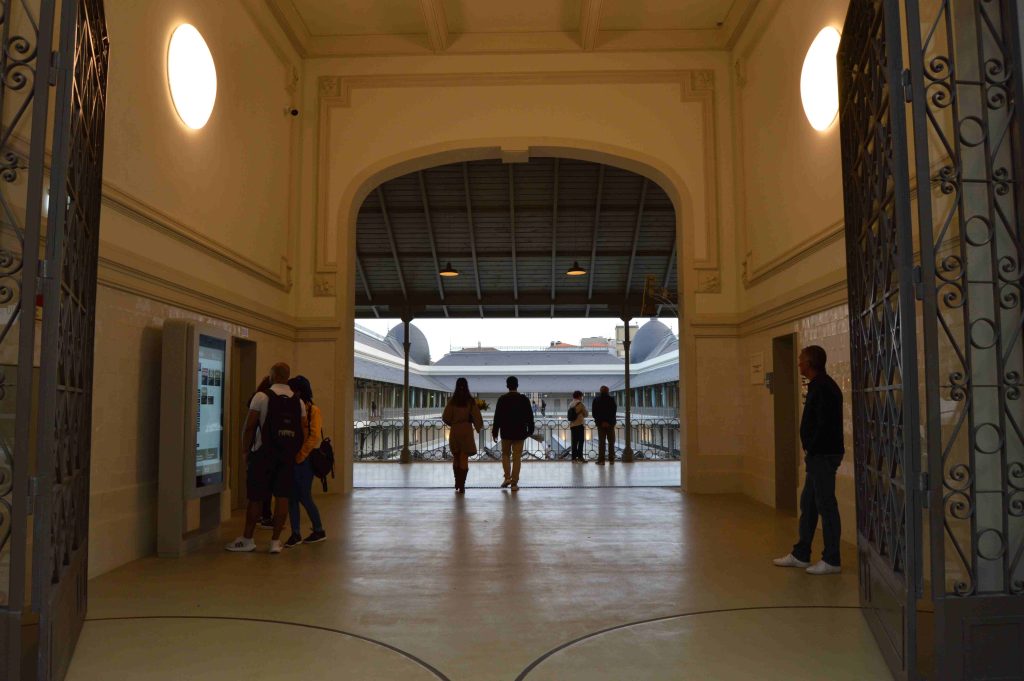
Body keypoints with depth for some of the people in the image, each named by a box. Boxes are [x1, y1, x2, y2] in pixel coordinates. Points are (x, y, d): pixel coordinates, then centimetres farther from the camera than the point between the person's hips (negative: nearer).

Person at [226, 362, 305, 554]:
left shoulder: (262, 396, -7)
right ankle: (275, 541, 9)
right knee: (282, 496, 6)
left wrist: (245, 449, 4)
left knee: (256, 497, 6)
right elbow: (303, 431, 5)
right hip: (287, 455, 4)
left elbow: (249, 426, -7)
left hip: (263, 453, -3)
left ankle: (247, 539, 18)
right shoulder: (298, 401, 6)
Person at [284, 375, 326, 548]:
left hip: (303, 460, -6)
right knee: (292, 497, 5)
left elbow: (315, 436, -15)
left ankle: (319, 531, 16)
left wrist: (300, 455, -14)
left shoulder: (313, 410, -8)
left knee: (304, 497, 0)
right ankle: (295, 534, 14)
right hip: (291, 460, 6)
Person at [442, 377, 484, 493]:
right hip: (467, 431, -1)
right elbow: (476, 416, -5)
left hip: (454, 431, 1)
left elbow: (445, 417, -2)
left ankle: (457, 483, 21)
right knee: (464, 458, 3)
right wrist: (479, 428, 12)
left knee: (456, 458, 16)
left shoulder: (452, 401, -3)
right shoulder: (471, 401, -6)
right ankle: (461, 486, -1)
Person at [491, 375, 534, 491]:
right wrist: (530, 430, 12)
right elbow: (530, 416, 2)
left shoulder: (502, 399, -5)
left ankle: (507, 477, 5)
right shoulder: (524, 399, -2)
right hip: (520, 433, 0)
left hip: (506, 433, 0)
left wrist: (495, 432, 2)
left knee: (505, 454, 18)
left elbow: (497, 417, -4)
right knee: (517, 457, 4)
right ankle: (514, 483, 3)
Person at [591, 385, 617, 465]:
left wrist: (600, 422, -2)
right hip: (610, 424, -1)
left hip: (600, 424, 1)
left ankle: (601, 460, 0)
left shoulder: (596, 400, 0)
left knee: (601, 442, 5)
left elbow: (594, 412, -4)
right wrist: (609, 421, -8)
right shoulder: (611, 399, -4)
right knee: (611, 442, 8)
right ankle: (611, 460, 5)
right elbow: (614, 411, -10)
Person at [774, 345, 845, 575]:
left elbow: (824, 425, -23)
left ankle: (831, 561, 5)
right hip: (819, 455, 11)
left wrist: (810, 450, -13)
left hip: (823, 455, -11)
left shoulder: (822, 388, -16)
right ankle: (800, 555, 23)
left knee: (826, 505, -3)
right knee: (808, 504, 14)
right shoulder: (819, 385, 16)